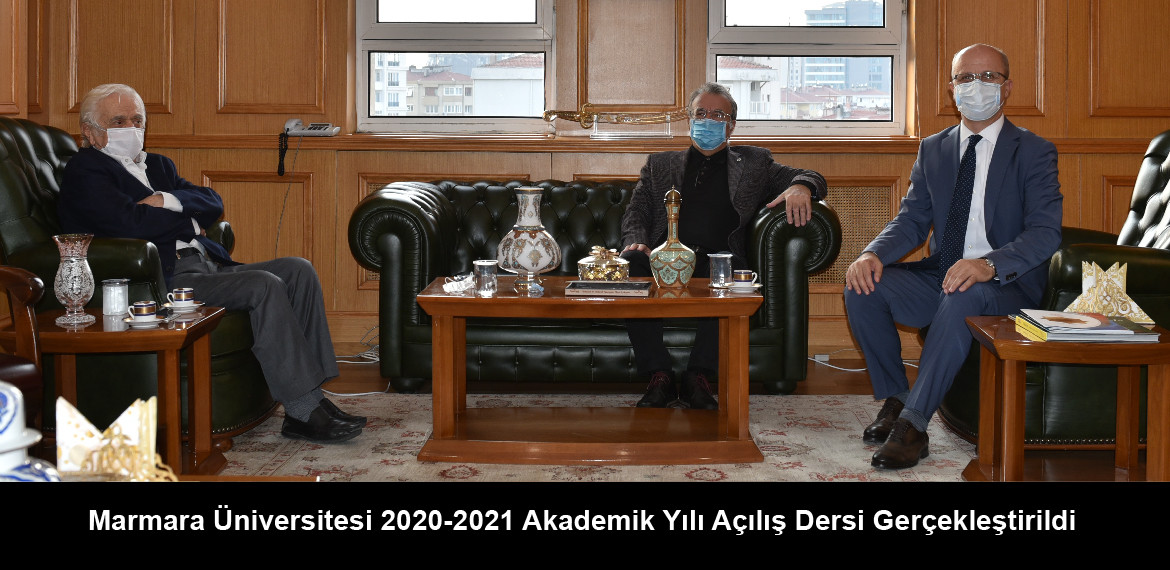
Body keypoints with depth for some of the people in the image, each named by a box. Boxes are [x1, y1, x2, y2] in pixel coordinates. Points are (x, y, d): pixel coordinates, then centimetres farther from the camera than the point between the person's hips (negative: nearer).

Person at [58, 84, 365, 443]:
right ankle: (305, 411, -26)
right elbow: (133, 223, -15)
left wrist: (168, 201, -6)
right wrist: (190, 222, 1)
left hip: (206, 266, 9)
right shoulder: (85, 171, 2)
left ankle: (313, 395, -14)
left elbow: (213, 204, 13)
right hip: (163, 282, -9)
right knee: (265, 286, -27)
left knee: (298, 271, -9)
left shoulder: (157, 165, 28)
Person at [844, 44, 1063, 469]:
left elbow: (1045, 232, -14)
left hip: (1007, 286, -5)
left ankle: (913, 424, -32)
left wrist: (989, 265, -34)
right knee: (863, 287, -18)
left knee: (963, 296, -38)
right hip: (941, 276, 5)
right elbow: (912, 219, 7)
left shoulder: (1034, 152, -2)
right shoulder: (932, 149, 13)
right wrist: (874, 254, -17)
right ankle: (894, 400, -4)